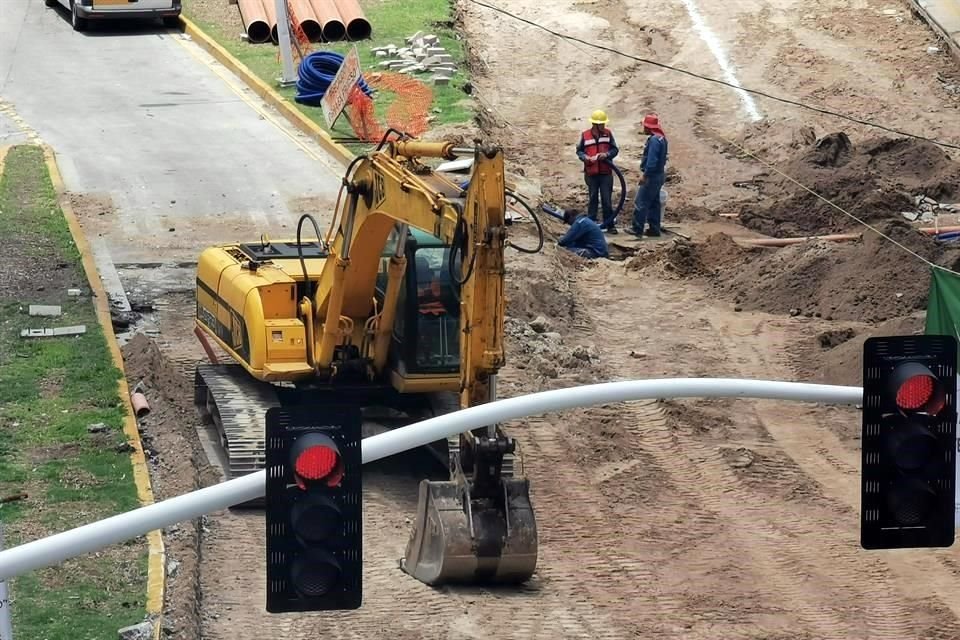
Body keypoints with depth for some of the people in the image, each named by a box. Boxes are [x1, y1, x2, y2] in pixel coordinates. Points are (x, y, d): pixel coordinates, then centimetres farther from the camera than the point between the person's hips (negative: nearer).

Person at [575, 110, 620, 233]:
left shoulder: (608, 134, 2)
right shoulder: (585, 135, 0)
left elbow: (615, 149, 4)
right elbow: (579, 150, 8)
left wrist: (607, 154, -15)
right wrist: (584, 157, -12)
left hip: (606, 173, 0)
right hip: (591, 173, 0)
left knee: (607, 200, 1)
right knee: (592, 199, 8)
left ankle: (610, 224, 6)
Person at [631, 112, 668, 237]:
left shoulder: (654, 140, -21)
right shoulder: (661, 138, 11)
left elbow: (652, 161, -27)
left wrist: (645, 175, -21)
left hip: (652, 176, -10)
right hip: (659, 174, 10)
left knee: (640, 202, -5)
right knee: (654, 203, 15)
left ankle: (637, 229, -3)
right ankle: (654, 229, 19)